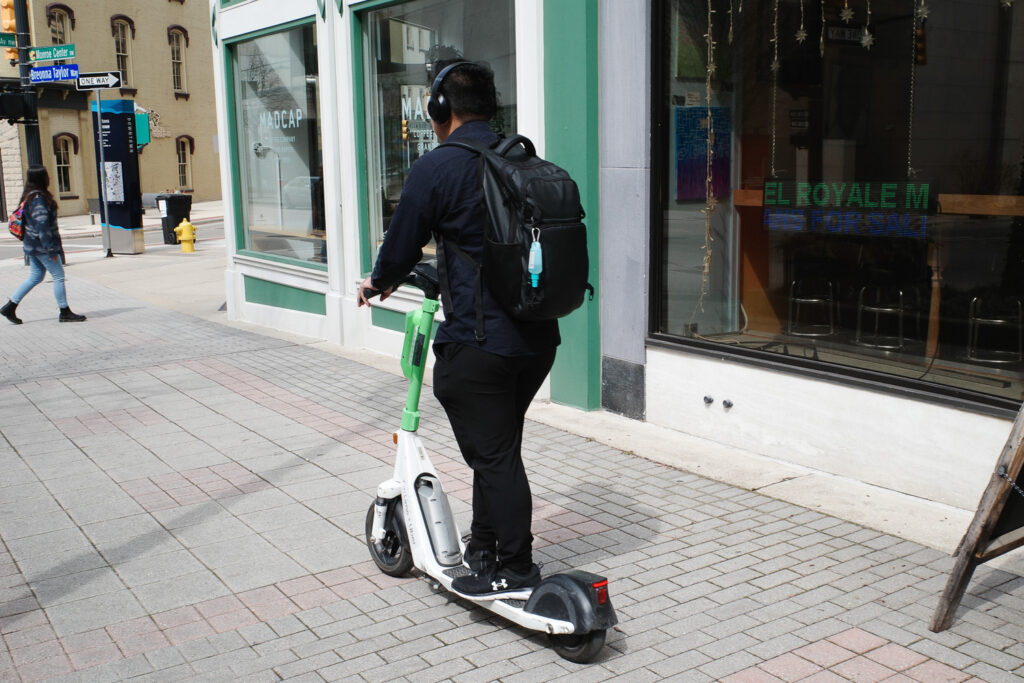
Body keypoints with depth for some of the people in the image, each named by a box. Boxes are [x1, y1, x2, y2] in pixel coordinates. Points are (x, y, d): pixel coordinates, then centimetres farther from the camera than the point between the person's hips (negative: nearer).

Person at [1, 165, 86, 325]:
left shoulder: (29, 196, 13)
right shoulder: (38, 198, -19)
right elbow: (42, 225, -23)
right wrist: (51, 249, -21)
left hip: (32, 245, 10)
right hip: (42, 246, -10)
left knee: (35, 277, 15)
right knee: (59, 277, -1)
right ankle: (65, 313, 6)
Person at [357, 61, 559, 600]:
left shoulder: (438, 166, -11)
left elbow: (402, 244, -4)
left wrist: (379, 282, 18)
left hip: (477, 340, -8)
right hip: (537, 336, 8)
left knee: (492, 453, 2)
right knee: (500, 447, 19)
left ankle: (515, 572, 9)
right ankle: (484, 549, 33)